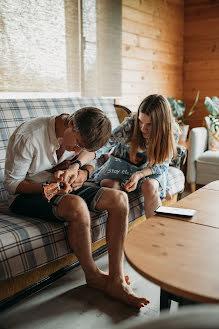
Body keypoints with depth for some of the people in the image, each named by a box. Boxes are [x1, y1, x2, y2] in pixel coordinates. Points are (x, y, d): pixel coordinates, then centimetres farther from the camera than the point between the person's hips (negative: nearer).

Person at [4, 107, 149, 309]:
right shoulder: (28, 137, -24)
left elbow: (90, 161, 13)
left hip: (64, 188, 6)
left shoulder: (82, 135, -6)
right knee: (77, 206, -38)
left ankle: (116, 280, -16)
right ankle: (93, 276, -12)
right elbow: (11, 184, -17)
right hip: (28, 194, -6)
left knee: (119, 199, -16)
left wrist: (83, 172, -12)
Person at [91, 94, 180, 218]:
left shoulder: (172, 132, -21)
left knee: (150, 185, -32)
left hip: (150, 170, 0)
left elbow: (162, 165, -14)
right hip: (122, 164, 0)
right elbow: (104, 145, -31)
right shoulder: (130, 124, -27)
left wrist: (139, 174, -34)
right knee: (109, 184, -29)